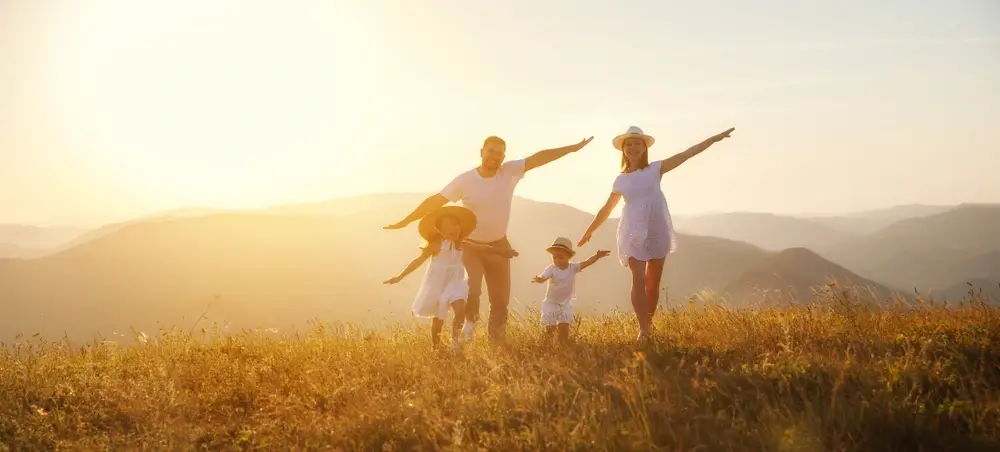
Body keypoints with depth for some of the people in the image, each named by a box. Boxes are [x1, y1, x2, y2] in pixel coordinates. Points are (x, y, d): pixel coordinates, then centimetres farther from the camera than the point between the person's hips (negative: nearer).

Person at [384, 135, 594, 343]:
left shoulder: (510, 172, -9)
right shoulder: (465, 180, -16)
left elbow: (539, 158, -14)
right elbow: (435, 201, -14)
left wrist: (574, 148, -18)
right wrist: (405, 221, -15)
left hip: (498, 246, 3)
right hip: (471, 245, -3)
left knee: (501, 298, 9)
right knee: (471, 290, -22)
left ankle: (498, 341, 25)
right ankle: (470, 319, 11)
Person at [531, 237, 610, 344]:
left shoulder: (573, 267, -8)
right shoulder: (551, 269, -17)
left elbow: (586, 263, -17)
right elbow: (543, 277, -33)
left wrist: (597, 256, -33)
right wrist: (539, 279, -59)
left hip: (566, 304, 2)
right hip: (551, 303, -2)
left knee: (564, 328, -2)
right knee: (550, 328, 0)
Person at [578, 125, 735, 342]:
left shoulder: (655, 169, 3)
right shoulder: (621, 180, 10)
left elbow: (686, 154, -2)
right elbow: (607, 209, 22)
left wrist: (715, 138, -8)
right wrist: (589, 231, 28)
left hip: (657, 232, 0)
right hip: (634, 233, 0)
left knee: (653, 283, 6)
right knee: (638, 280, -13)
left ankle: (648, 327, 18)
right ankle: (642, 329, -14)